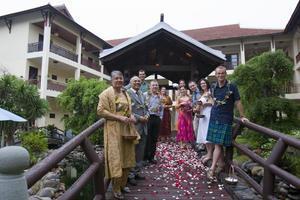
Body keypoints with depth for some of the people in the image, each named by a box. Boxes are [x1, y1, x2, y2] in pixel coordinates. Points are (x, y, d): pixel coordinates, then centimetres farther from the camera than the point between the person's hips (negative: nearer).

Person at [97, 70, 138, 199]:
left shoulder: (125, 93, 14)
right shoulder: (106, 93, -8)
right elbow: (100, 111, -16)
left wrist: (131, 116, 1)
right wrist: (119, 117, -21)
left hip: (126, 129, 7)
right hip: (113, 130, -7)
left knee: (127, 157, 12)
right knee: (116, 158, -1)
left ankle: (123, 184, 31)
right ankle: (116, 189, 16)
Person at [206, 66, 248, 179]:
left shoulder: (232, 87, -6)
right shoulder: (213, 87, 7)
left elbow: (237, 102, -4)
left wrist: (242, 116, -3)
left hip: (225, 119, -5)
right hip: (214, 118, 5)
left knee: (218, 144, -7)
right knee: (217, 144, 9)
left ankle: (212, 168, -5)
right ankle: (223, 164, 24)